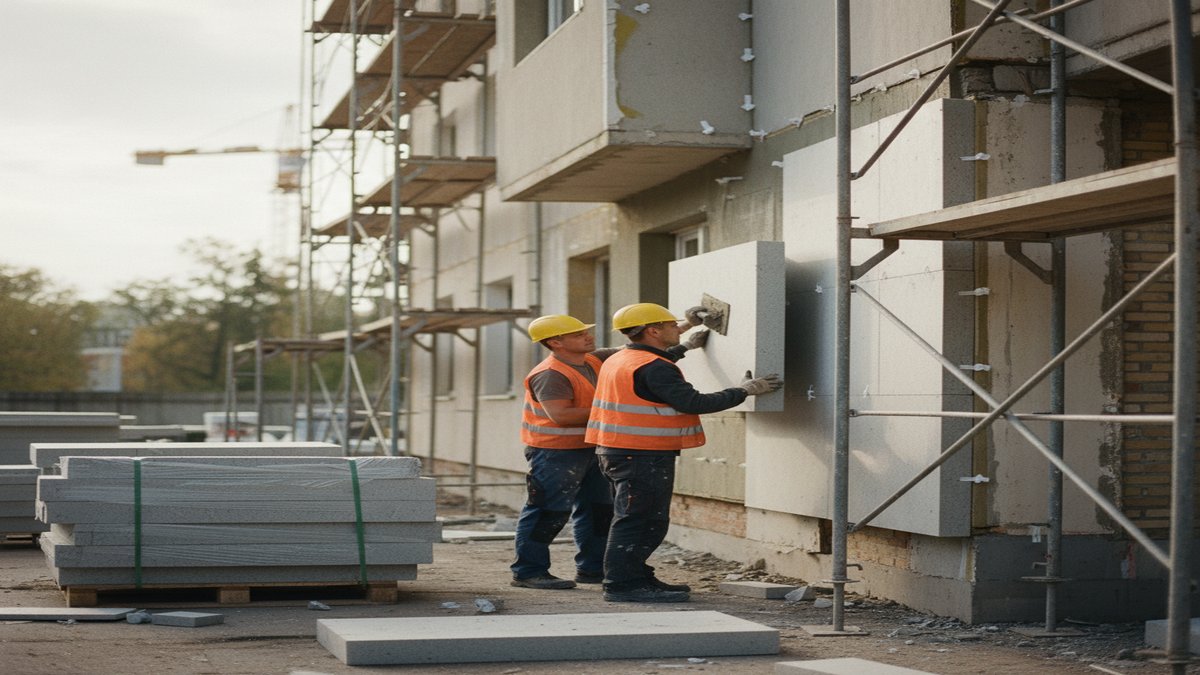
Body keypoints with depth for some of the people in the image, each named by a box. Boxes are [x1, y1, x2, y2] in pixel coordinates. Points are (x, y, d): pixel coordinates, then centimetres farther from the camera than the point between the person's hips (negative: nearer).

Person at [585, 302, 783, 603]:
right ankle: (623, 584, -7)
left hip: (620, 452, 10)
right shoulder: (653, 368, -17)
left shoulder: (619, 360, 15)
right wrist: (744, 391, -12)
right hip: (644, 455, -10)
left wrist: (687, 327, 42)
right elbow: (693, 403, -20)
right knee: (637, 520, -8)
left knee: (633, 519, 17)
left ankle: (636, 577, 24)